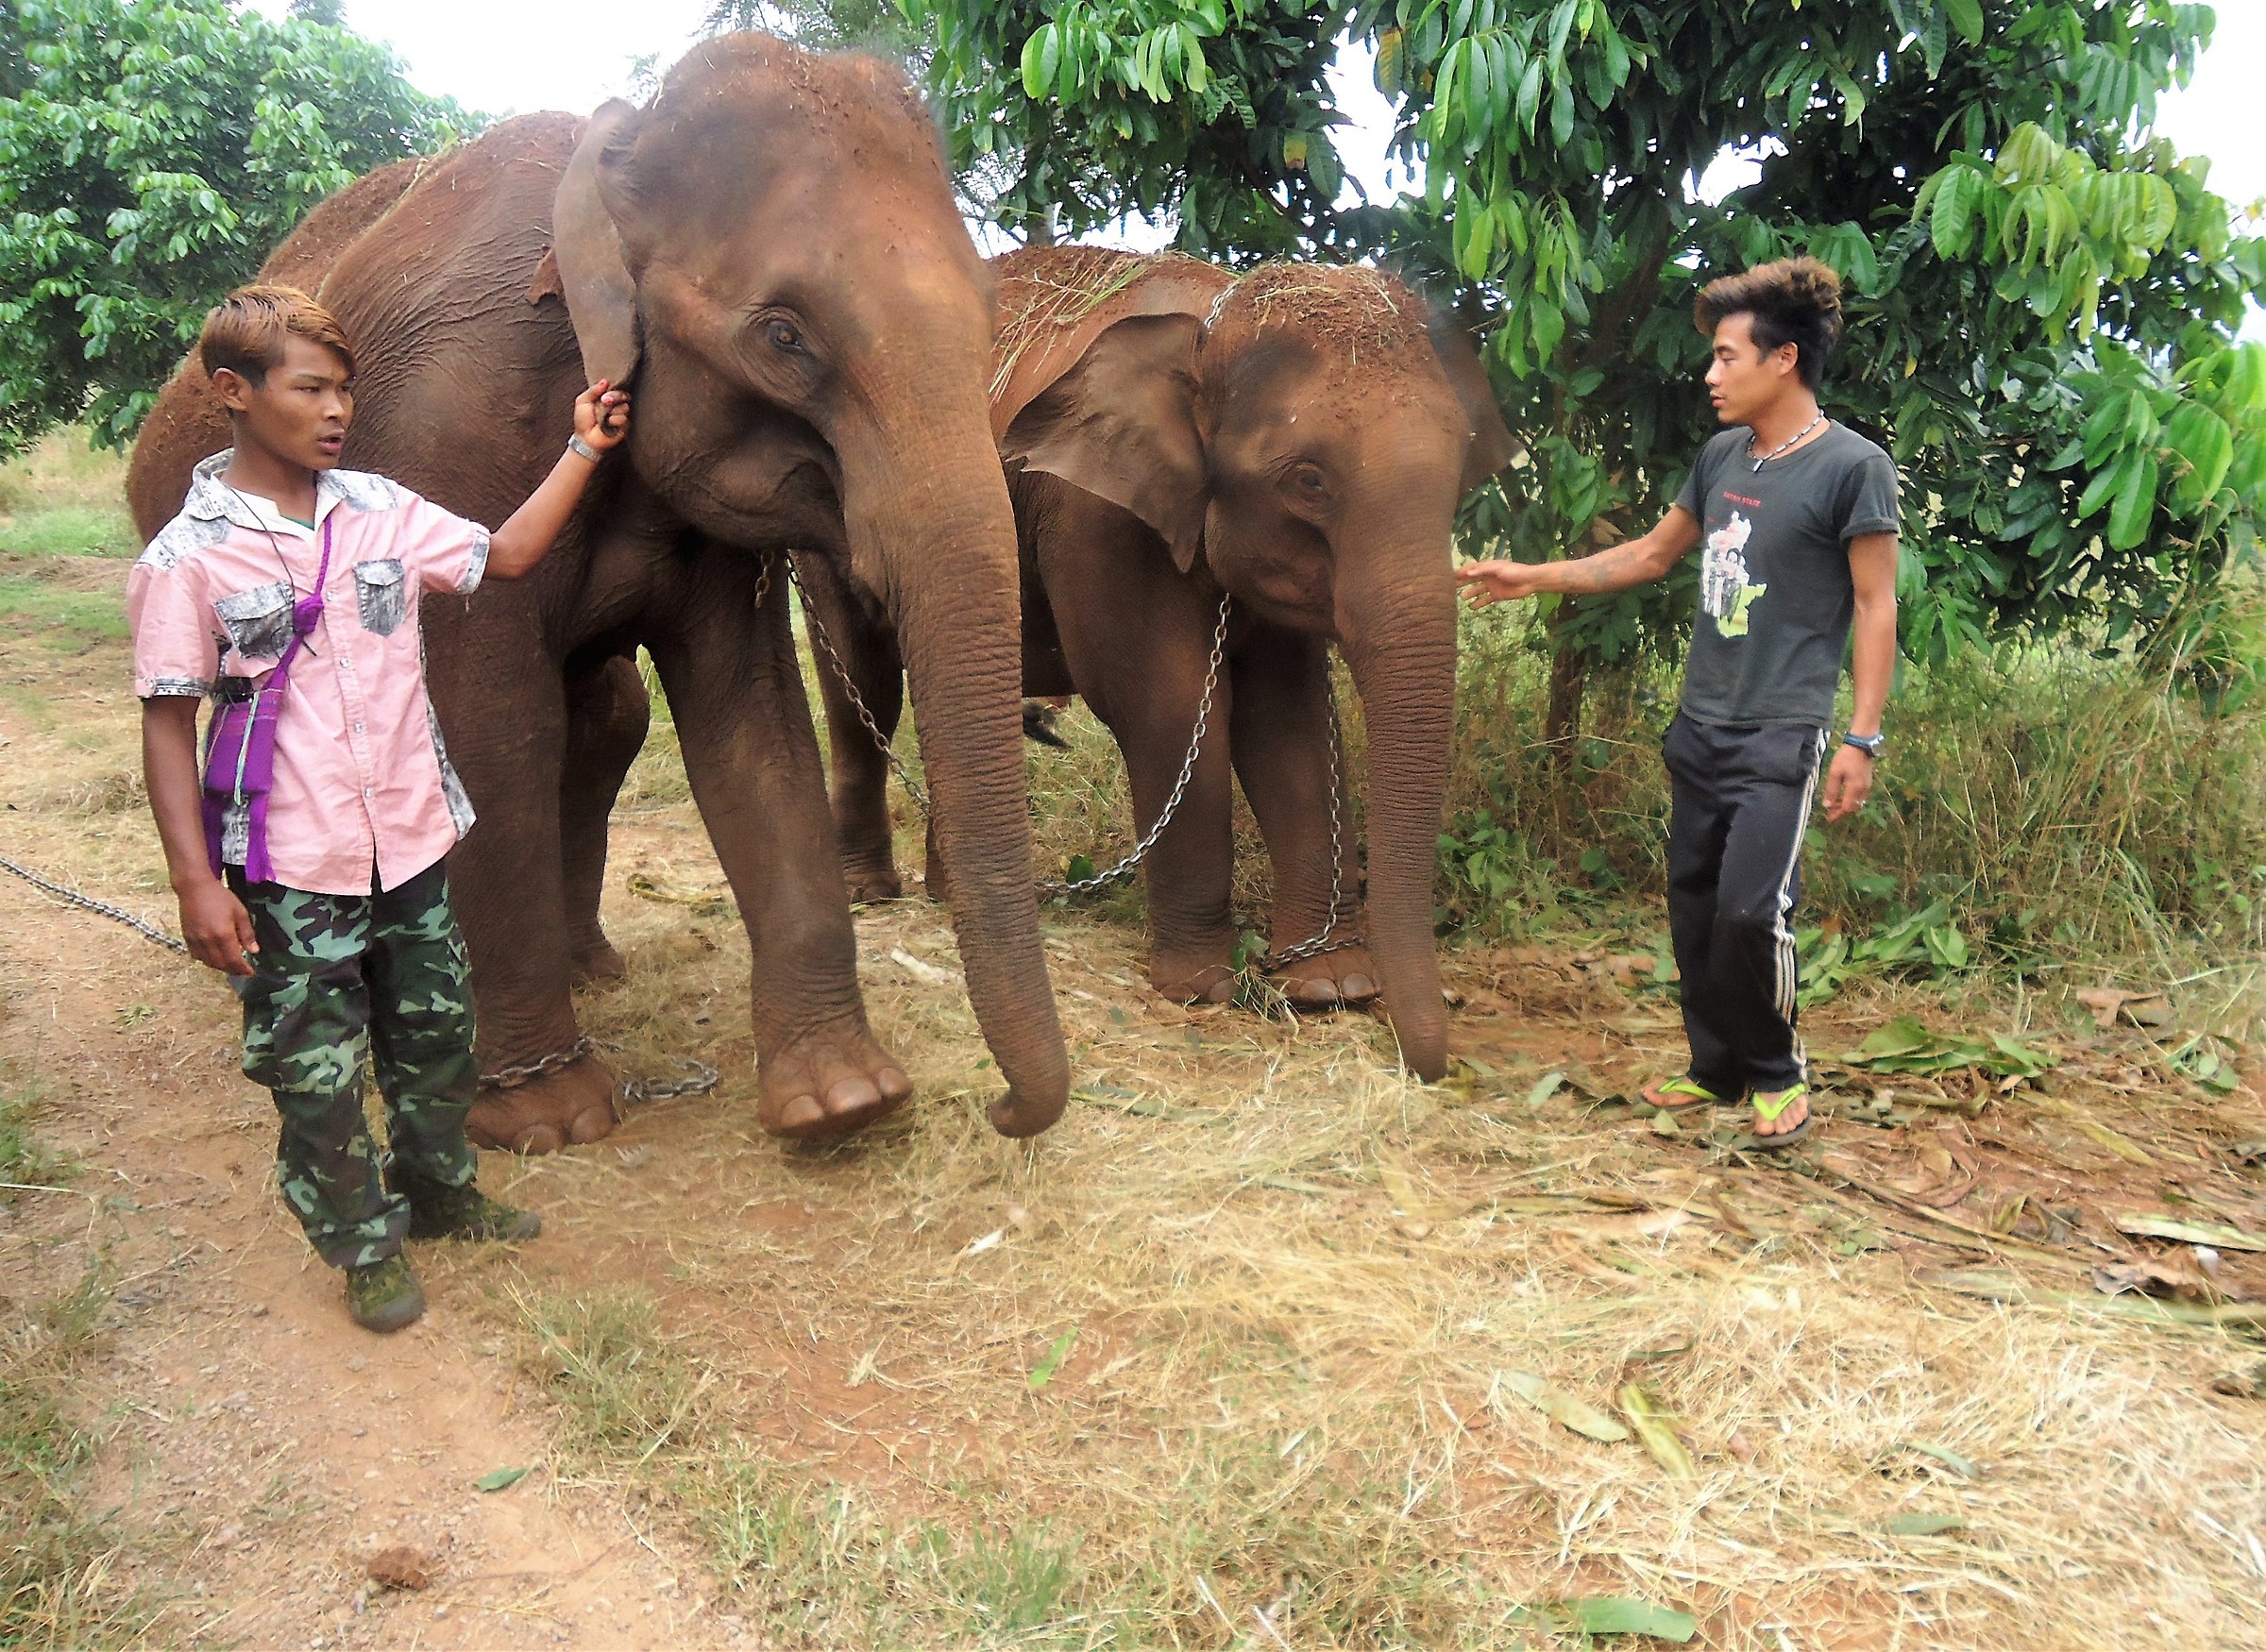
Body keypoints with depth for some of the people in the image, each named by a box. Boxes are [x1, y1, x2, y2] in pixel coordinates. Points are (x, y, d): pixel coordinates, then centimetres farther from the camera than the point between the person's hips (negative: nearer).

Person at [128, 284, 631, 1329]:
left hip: (409, 839, 5)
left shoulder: (380, 509, 2)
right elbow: (167, 725, -9)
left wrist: (582, 451, 3)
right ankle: (365, 1248, 28)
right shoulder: (188, 556, -10)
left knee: (436, 1034, 19)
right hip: (289, 865, -4)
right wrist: (196, 880, -13)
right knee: (316, 1069, 6)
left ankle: (439, 1192, 42)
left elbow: (504, 556, 10)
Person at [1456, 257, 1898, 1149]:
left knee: (1751, 911, -13)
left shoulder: (1854, 467, -9)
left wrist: (1862, 738, -12)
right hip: (1699, 728, 7)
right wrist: (1532, 576, 18)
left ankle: (1777, 1074, 11)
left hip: (1780, 737, -6)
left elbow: (1874, 608, -8)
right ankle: (1717, 1067, 25)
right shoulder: (1721, 457, 10)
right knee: (1694, 907, 9)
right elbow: (1652, 553, 22)